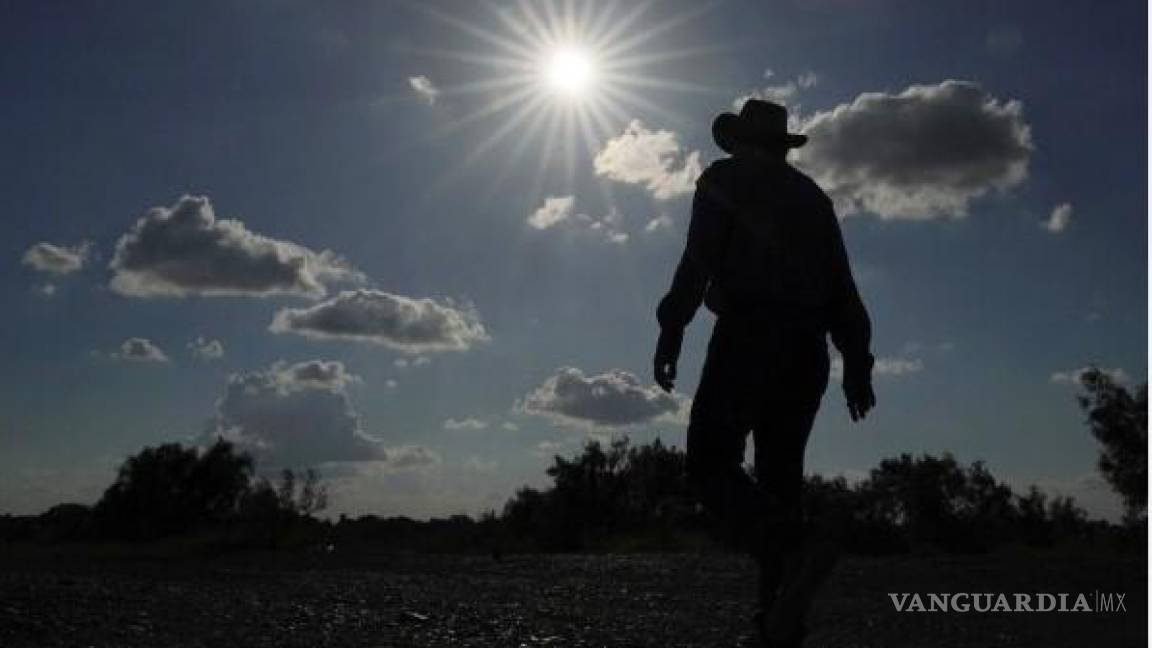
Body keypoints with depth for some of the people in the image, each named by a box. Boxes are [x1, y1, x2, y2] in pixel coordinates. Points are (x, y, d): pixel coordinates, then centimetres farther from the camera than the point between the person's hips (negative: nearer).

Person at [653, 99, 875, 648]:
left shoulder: (725, 177, 9)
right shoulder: (812, 195, 24)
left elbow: (700, 257, -7)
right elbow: (842, 284, 16)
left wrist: (671, 329, -9)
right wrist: (857, 361, 13)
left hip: (750, 334, -6)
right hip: (807, 347, 6)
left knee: (711, 465, -7)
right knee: (780, 476, 6)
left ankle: (793, 552, -30)